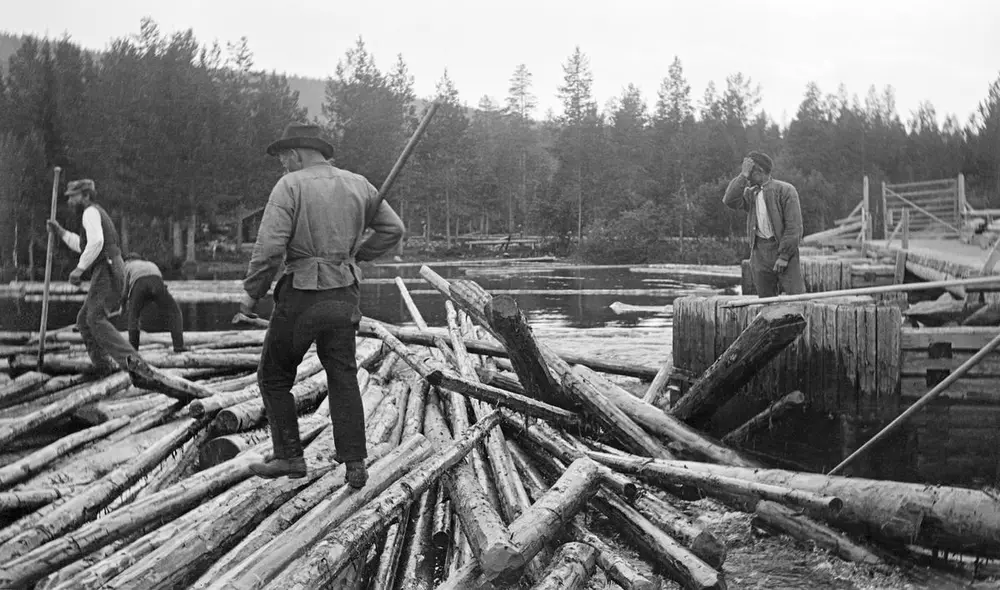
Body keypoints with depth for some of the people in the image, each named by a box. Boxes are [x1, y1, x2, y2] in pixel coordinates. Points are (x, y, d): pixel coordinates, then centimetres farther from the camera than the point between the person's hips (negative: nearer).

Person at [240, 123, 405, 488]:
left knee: (274, 377, 12)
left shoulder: (290, 186, -7)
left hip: (301, 295, -5)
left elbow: (269, 247, -15)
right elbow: (393, 229, 14)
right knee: (344, 379, 11)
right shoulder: (358, 185, 9)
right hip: (345, 295, 5)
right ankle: (355, 465, 9)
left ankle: (289, 457, 13)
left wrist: (251, 293, -4)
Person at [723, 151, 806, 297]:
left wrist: (784, 256, -13)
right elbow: (730, 200, -8)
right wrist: (743, 176, -6)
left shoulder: (785, 190, -3)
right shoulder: (749, 193, 11)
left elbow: (794, 226, -8)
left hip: (783, 249, -4)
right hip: (759, 252, 4)